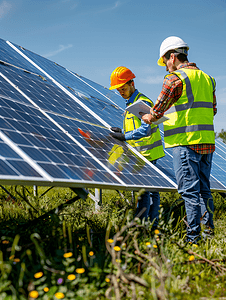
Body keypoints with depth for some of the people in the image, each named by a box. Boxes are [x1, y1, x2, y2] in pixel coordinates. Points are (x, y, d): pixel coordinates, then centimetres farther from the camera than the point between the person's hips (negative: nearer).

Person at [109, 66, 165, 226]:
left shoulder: (143, 102, -12)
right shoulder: (130, 103, 18)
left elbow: (145, 130, -21)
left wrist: (125, 136, -24)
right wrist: (122, 131, 7)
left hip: (147, 153, -10)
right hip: (140, 153, 10)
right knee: (151, 189, 12)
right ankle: (153, 223, 17)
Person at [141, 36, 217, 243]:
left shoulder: (175, 78, -8)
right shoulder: (207, 78, 15)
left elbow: (158, 109, -5)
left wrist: (148, 117, 15)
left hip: (186, 142, -7)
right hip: (207, 141, 8)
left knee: (190, 191, -4)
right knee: (204, 189, 14)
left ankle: (194, 238, -1)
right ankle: (210, 231, 18)